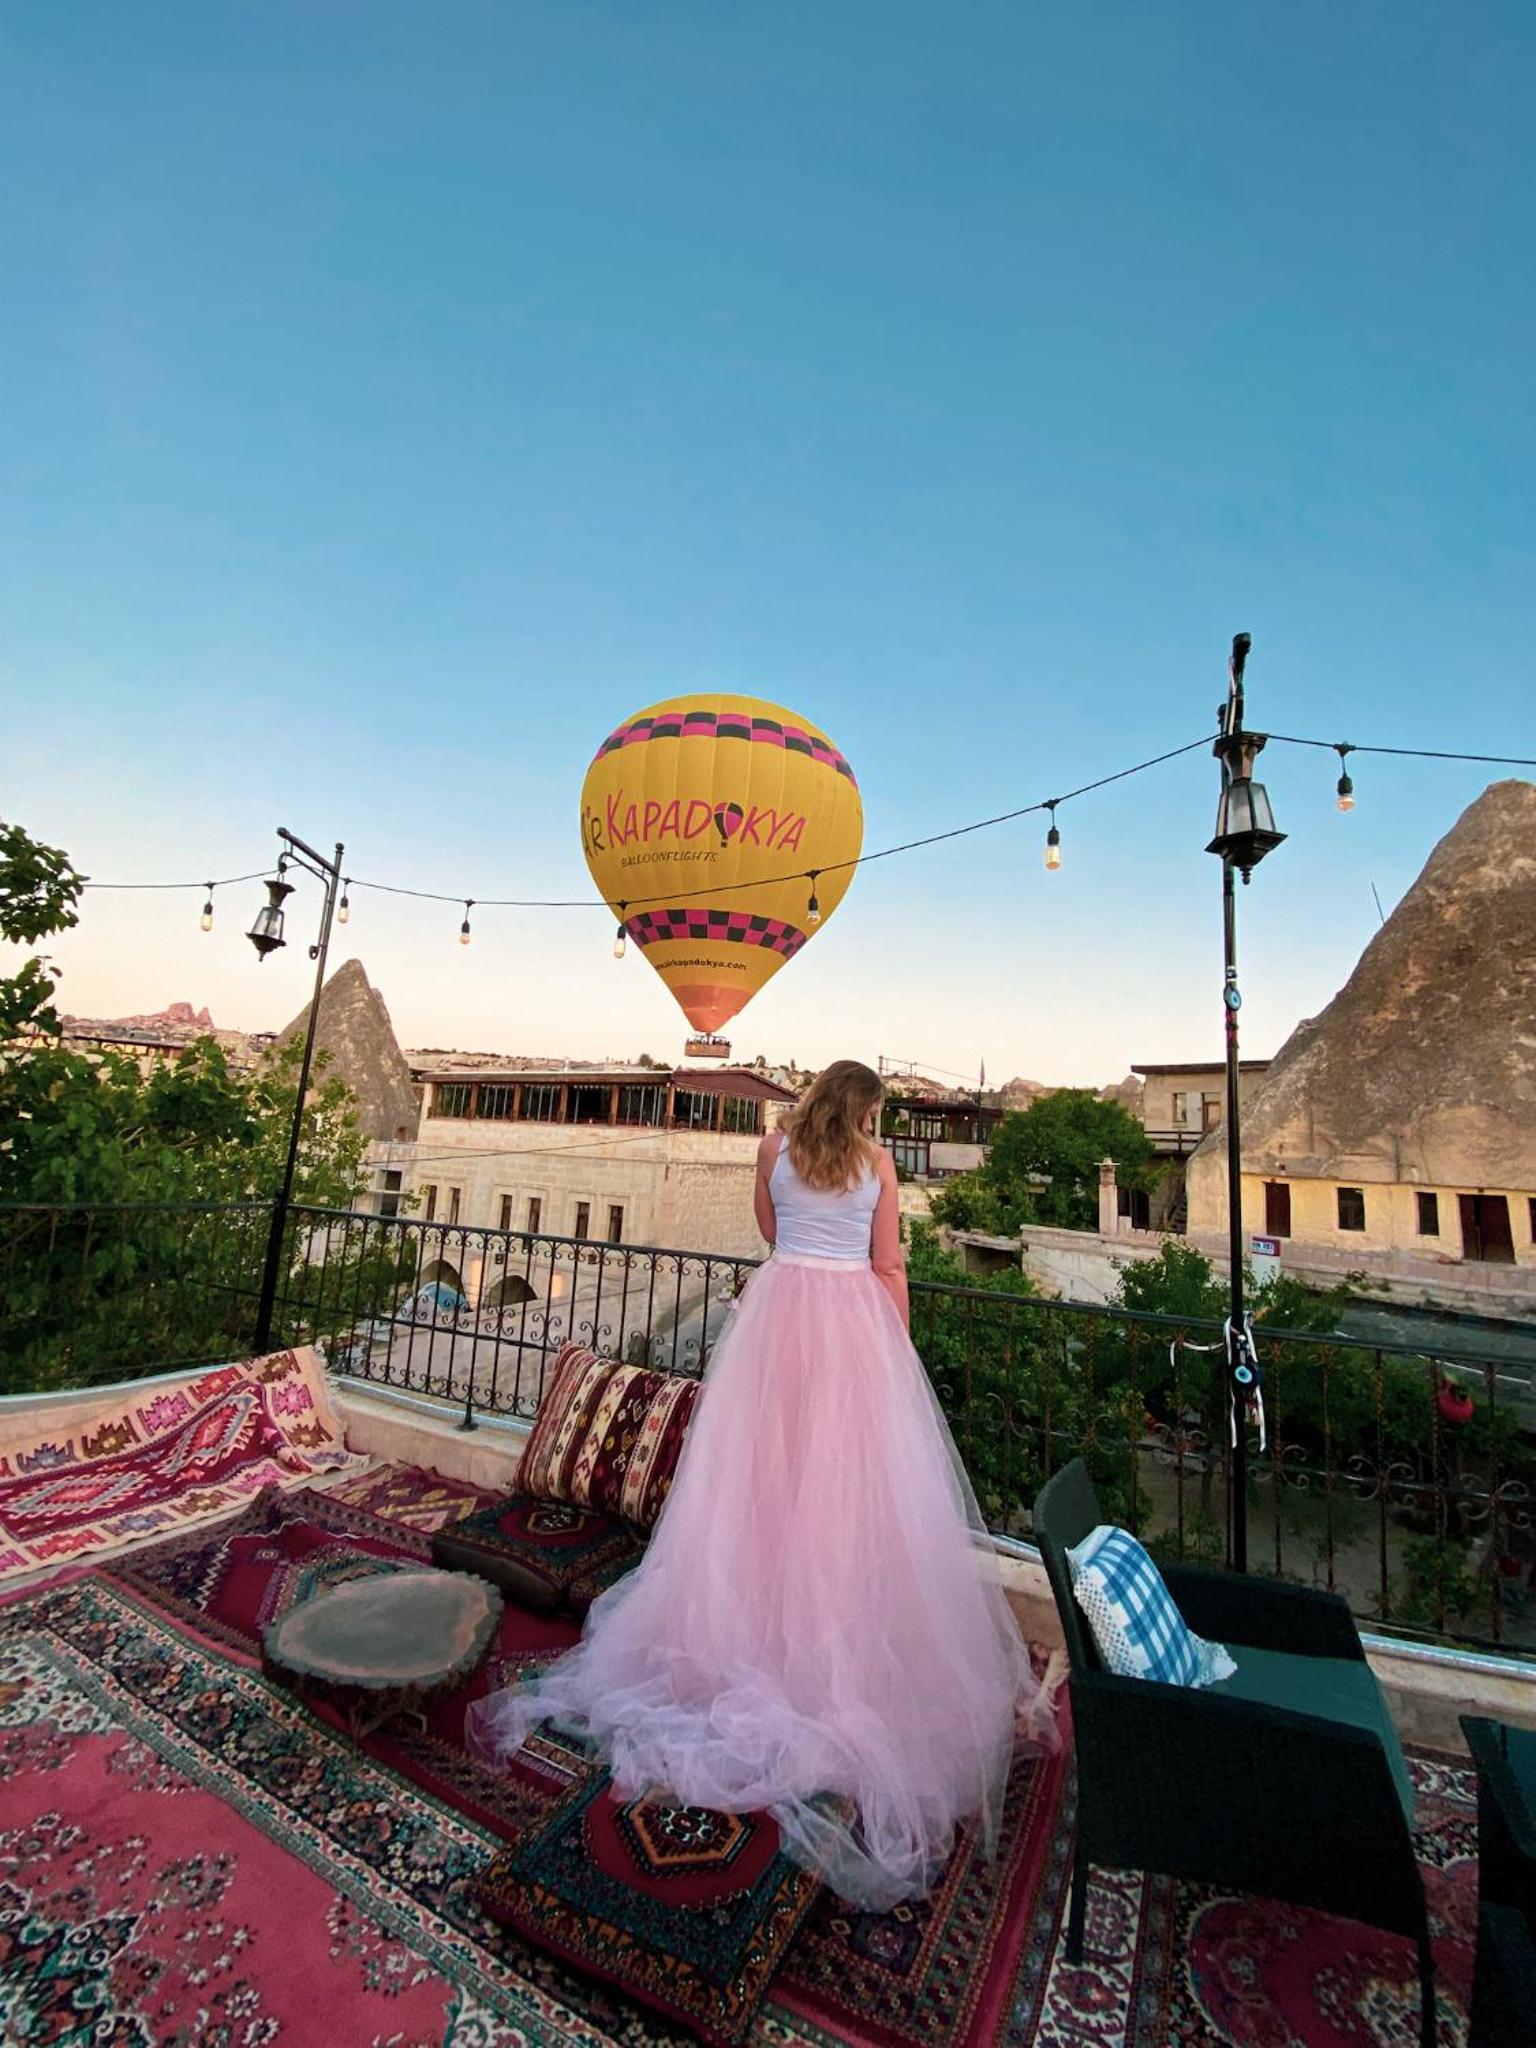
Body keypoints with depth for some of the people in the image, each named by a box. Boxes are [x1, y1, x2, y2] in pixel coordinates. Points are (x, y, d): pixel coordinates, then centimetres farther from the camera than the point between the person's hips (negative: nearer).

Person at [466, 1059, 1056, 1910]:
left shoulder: (774, 1148, 5)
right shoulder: (877, 1162, 1)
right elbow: (889, 1269, 2)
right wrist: (898, 1352, 9)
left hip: (780, 1309, 1)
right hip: (856, 1319, -1)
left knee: (763, 1465, 12)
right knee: (852, 1478, 8)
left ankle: (754, 1612, 24)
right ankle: (846, 1636, 19)